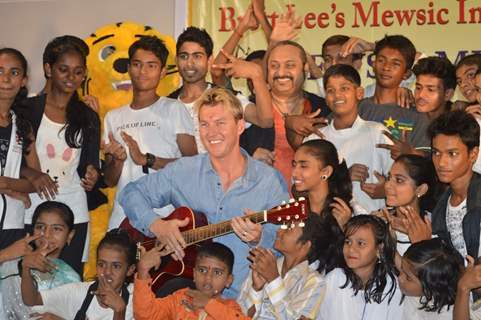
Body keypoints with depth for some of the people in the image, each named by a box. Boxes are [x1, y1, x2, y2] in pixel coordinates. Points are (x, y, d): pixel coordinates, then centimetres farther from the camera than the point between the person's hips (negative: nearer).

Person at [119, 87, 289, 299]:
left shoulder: (270, 180, 4)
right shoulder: (182, 171, 10)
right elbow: (131, 193, 13)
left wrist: (259, 238, -18)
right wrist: (156, 225, -4)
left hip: (241, 297, 0)